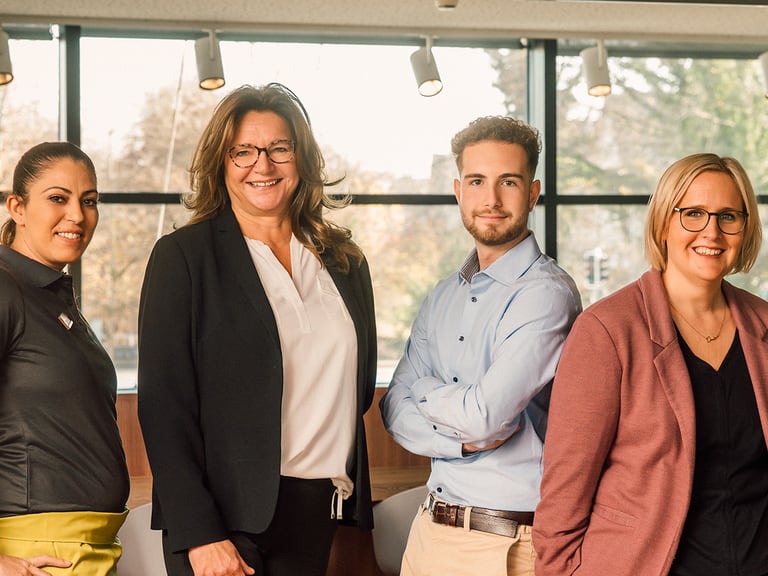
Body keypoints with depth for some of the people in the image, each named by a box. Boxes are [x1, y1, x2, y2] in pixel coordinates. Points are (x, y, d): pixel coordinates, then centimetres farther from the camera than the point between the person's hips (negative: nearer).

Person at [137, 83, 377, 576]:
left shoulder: (345, 260, 10)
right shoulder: (183, 256, -3)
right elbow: (164, 405, -8)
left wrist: (353, 518, 11)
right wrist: (199, 535, -15)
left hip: (325, 516, 4)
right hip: (228, 517, -4)